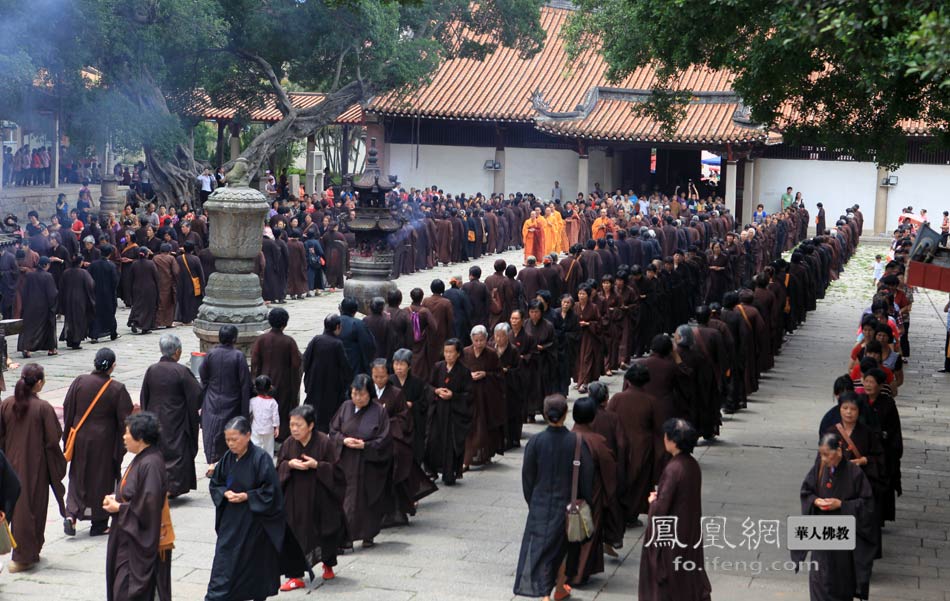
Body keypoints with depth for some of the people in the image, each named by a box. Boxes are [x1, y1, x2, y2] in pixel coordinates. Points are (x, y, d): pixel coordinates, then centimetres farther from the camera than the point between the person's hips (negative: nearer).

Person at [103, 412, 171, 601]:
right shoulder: (141, 459, 8)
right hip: (130, 536, 10)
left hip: (141, 541, -10)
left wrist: (119, 508, -14)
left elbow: (149, 505, -26)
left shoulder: (151, 464, -23)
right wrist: (117, 498, 2)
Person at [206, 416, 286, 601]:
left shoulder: (261, 459, -17)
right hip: (231, 518, 5)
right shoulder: (228, 457, 0)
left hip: (255, 520, -4)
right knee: (224, 558, 3)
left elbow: (271, 491, -14)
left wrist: (246, 496, -19)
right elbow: (215, 483, 12)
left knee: (257, 562, 7)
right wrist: (225, 492, -9)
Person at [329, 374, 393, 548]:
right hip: (346, 464, 2)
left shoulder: (379, 411, -8)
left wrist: (365, 445, -18)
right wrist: (343, 440, -11)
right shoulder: (345, 408, 3)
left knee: (368, 501, 7)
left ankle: (368, 536, 22)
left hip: (369, 465, -2)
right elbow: (333, 430, 8)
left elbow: (384, 440, -7)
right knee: (346, 501, -1)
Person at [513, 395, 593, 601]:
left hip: (540, 505, 0)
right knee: (563, 547, 21)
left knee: (540, 548, 4)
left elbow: (527, 476, -2)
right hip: (567, 504, 0)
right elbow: (587, 476, -9)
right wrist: (586, 503, 5)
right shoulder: (576, 442, -15)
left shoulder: (535, 442, -12)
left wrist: (532, 503, 13)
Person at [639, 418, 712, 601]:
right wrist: (660, 496, 6)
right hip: (690, 531, 8)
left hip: (671, 533, -8)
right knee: (689, 574, 19)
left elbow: (661, 508, -24)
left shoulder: (673, 469, -25)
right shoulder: (692, 464, -1)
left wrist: (653, 501, -2)